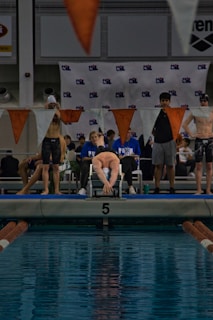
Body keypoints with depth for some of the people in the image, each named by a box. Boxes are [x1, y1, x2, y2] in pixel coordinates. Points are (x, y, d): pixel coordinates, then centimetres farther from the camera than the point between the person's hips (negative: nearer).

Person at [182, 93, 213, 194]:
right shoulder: (195, 113, 2)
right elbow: (185, 124, 7)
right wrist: (191, 134, -1)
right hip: (199, 140, -1)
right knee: (198, 165, -1)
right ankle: (198, 189, 2)